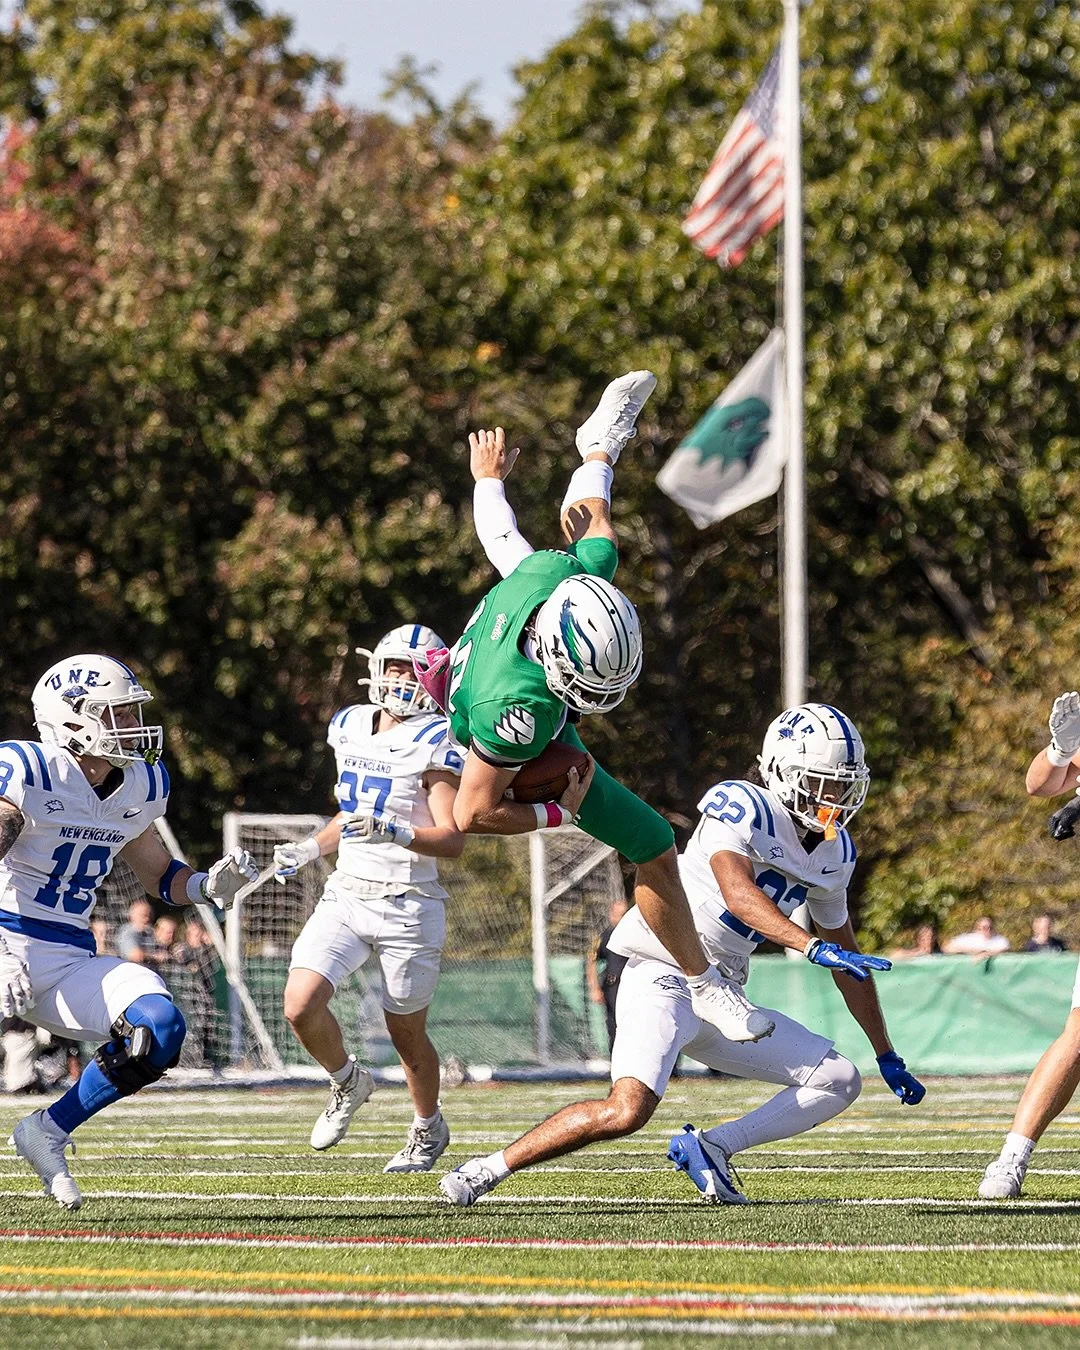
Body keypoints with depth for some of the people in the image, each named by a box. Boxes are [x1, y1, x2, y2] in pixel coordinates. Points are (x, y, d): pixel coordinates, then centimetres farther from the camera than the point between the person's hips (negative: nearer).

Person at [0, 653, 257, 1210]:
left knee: (159, 1028, -19)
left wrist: (210, 884, 3)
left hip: (69, 964, 6)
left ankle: (48, 1132, -1)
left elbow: (158, 874, 25)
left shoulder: (138, 788, 11)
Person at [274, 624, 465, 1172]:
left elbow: (452, 840, -17)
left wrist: (395, 832, -32)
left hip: (408, 906, -5)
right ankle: (347, 1083, 16)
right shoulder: (350, 727, 8)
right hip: (346, 895, 5)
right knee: (301, 1007, -13)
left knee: (406, 1033, 7)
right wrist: (309, 850, 13)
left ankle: (428, 1129, 33)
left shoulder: (434, 742, -11)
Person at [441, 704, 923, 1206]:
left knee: (839, 1081, 1)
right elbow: (738, 892, -32)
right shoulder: (741, 808, -14)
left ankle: (710, 1147, -1)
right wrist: (813, 948, -43)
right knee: (625, 1112, -27)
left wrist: (887, 1057, 23)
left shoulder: (834, 853, 10)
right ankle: (486, 1169, -13)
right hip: (665, 979, -8)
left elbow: (846, 959, 21)